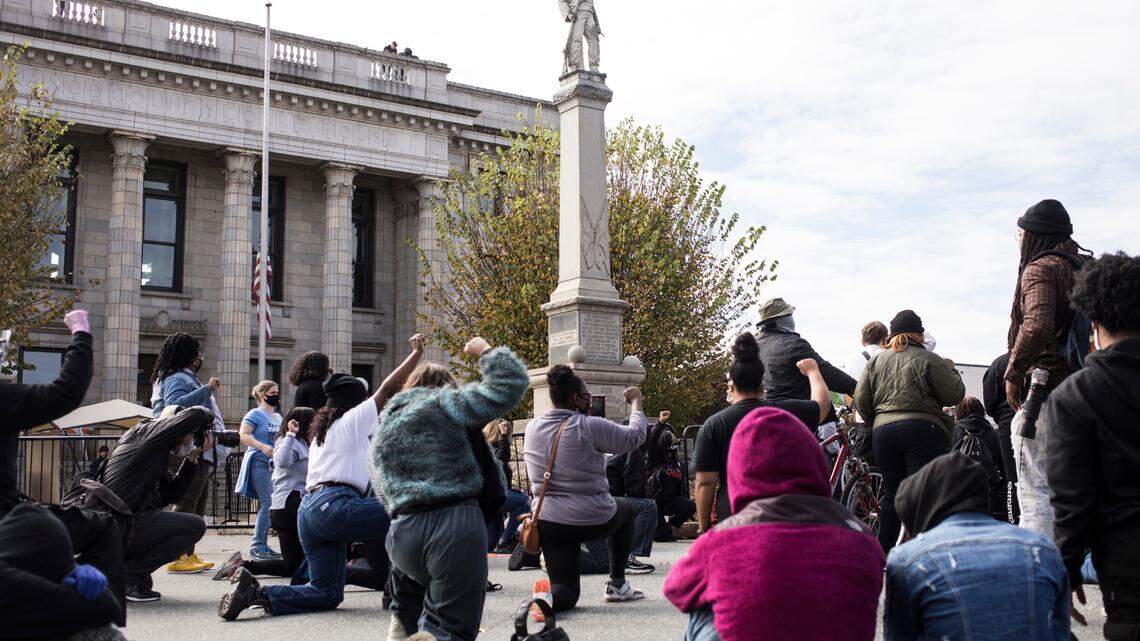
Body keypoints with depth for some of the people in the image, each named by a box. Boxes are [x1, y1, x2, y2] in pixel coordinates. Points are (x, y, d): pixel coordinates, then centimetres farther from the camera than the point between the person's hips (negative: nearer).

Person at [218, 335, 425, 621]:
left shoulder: (321, 431, 29)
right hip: (334, 506, -9)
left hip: (308, 509, 9)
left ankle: (255, 592, -4)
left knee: (328, 594, 11)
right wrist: (417, 353, 11)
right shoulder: (352, 419, 6)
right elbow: (389, 388, 4)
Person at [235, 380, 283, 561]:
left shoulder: (278, 417, 21)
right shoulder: (255, 414, -3)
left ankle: (262, 545, 11)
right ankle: (256, 546, -10)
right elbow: (244, 436, -13)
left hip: (273, 463, 8)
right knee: (267, 503, -14)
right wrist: (263, 447, -25)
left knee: (266, 505, 7)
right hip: (259, 462, -8)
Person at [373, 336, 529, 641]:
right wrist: (484, 350, 11)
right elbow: (512, 383, -4)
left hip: (402, 533, 6)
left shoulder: (382, 427, 22)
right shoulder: (445, 402, 3)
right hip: (456, 526, -6)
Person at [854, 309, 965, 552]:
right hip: (922, 430, -5)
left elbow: (861, 400, 10)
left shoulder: (876, 361, 14)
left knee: (892, 494, 14)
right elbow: (955, 395, -1)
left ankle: (882, 551, 17)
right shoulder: (929, 359, 0)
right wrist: (952, 372, 17)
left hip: (883, 432, 5)